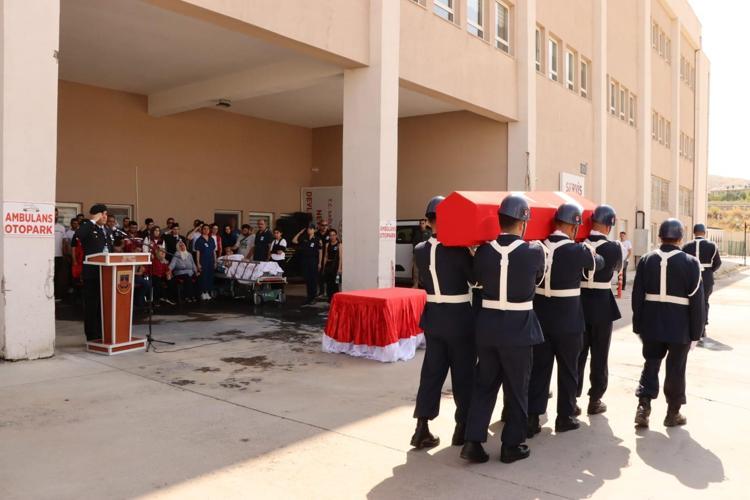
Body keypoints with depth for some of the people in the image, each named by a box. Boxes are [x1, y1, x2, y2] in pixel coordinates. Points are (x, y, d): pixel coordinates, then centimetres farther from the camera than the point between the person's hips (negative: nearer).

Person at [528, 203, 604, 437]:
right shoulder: (576, 250, -13)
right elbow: (599, 263, 6)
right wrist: (587, 250, 25)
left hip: (540, 319, 4)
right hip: (567, 321, -4)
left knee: (538, 368, 9)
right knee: (567, 369, 12)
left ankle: (531, 419, 9)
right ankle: (565, 417, 22)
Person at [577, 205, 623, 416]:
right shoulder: (613, 248, -11)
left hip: (579, 303, 3)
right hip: (602, 305, -3)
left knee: (577, 353, 12)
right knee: (599, 356, 9)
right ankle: (595, 400, 17)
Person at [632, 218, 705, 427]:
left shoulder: (646, 260, -1)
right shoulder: (690, 263, -9)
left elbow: (637, 296, 2)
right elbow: (697, 300, -9)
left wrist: (638, 324, 10)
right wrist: (696, 330, 0)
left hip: (651, 323, 3)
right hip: (680, 326, -2)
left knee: (651, 365, 14)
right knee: (675, 369, 10)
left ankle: (643, 407, 5)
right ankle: (673, 413, 22)